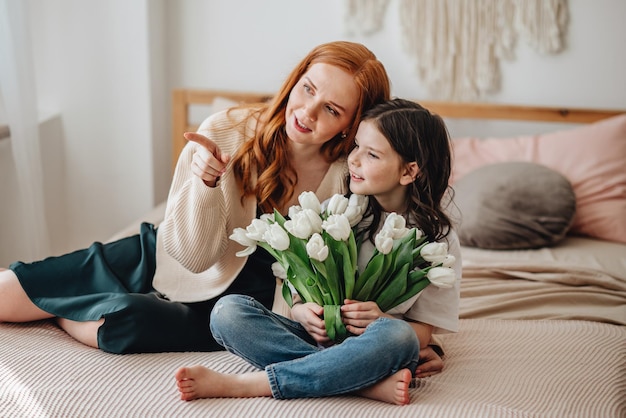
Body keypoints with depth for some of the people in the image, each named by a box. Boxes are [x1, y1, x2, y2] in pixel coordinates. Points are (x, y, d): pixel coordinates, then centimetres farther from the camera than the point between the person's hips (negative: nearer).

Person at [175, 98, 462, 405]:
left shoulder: (437, 238, -1)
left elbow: (422, 333, 0)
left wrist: (382, 320, -20)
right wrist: (301, 310, -13)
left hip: (373, 352, -3)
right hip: (317, 339, 3)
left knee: (395, 336, -39)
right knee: (229, 311, -21)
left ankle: (238, 385, -31)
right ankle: (367, 384, -29)